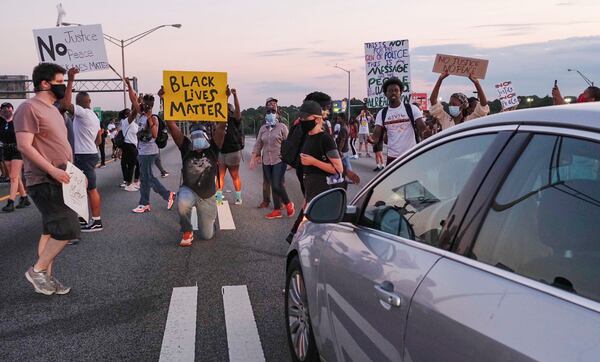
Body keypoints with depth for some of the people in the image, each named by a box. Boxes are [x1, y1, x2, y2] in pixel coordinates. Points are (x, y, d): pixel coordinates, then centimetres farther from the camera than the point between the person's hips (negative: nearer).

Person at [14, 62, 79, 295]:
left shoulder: (52, 109, 18)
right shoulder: (29, 108, -12)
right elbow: (24, 146, -20)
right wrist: (52, 170, -25)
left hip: (58, 181, 10)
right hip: (44, 182, -10)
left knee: (51, 231, 13)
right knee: (67, 230, -14)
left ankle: (46, 277, 21)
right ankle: (37, 270, 3)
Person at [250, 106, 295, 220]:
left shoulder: (282, 127, -3)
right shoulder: (263, 128, 12)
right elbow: (258, 144, 13)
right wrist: (253, 158, 8)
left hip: (279, 160, -5)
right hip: (266, 161, 5)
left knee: (277, 185, -12)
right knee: (273, 186, 7)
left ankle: (288, 204, 12)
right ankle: (277, 210, 12)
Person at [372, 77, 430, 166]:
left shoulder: (412, 109, -2)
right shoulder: (382, 113, 6)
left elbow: (423, 129, -6)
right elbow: (377, 135, 1)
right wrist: (372, 140, -22)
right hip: (392, 157, 2)